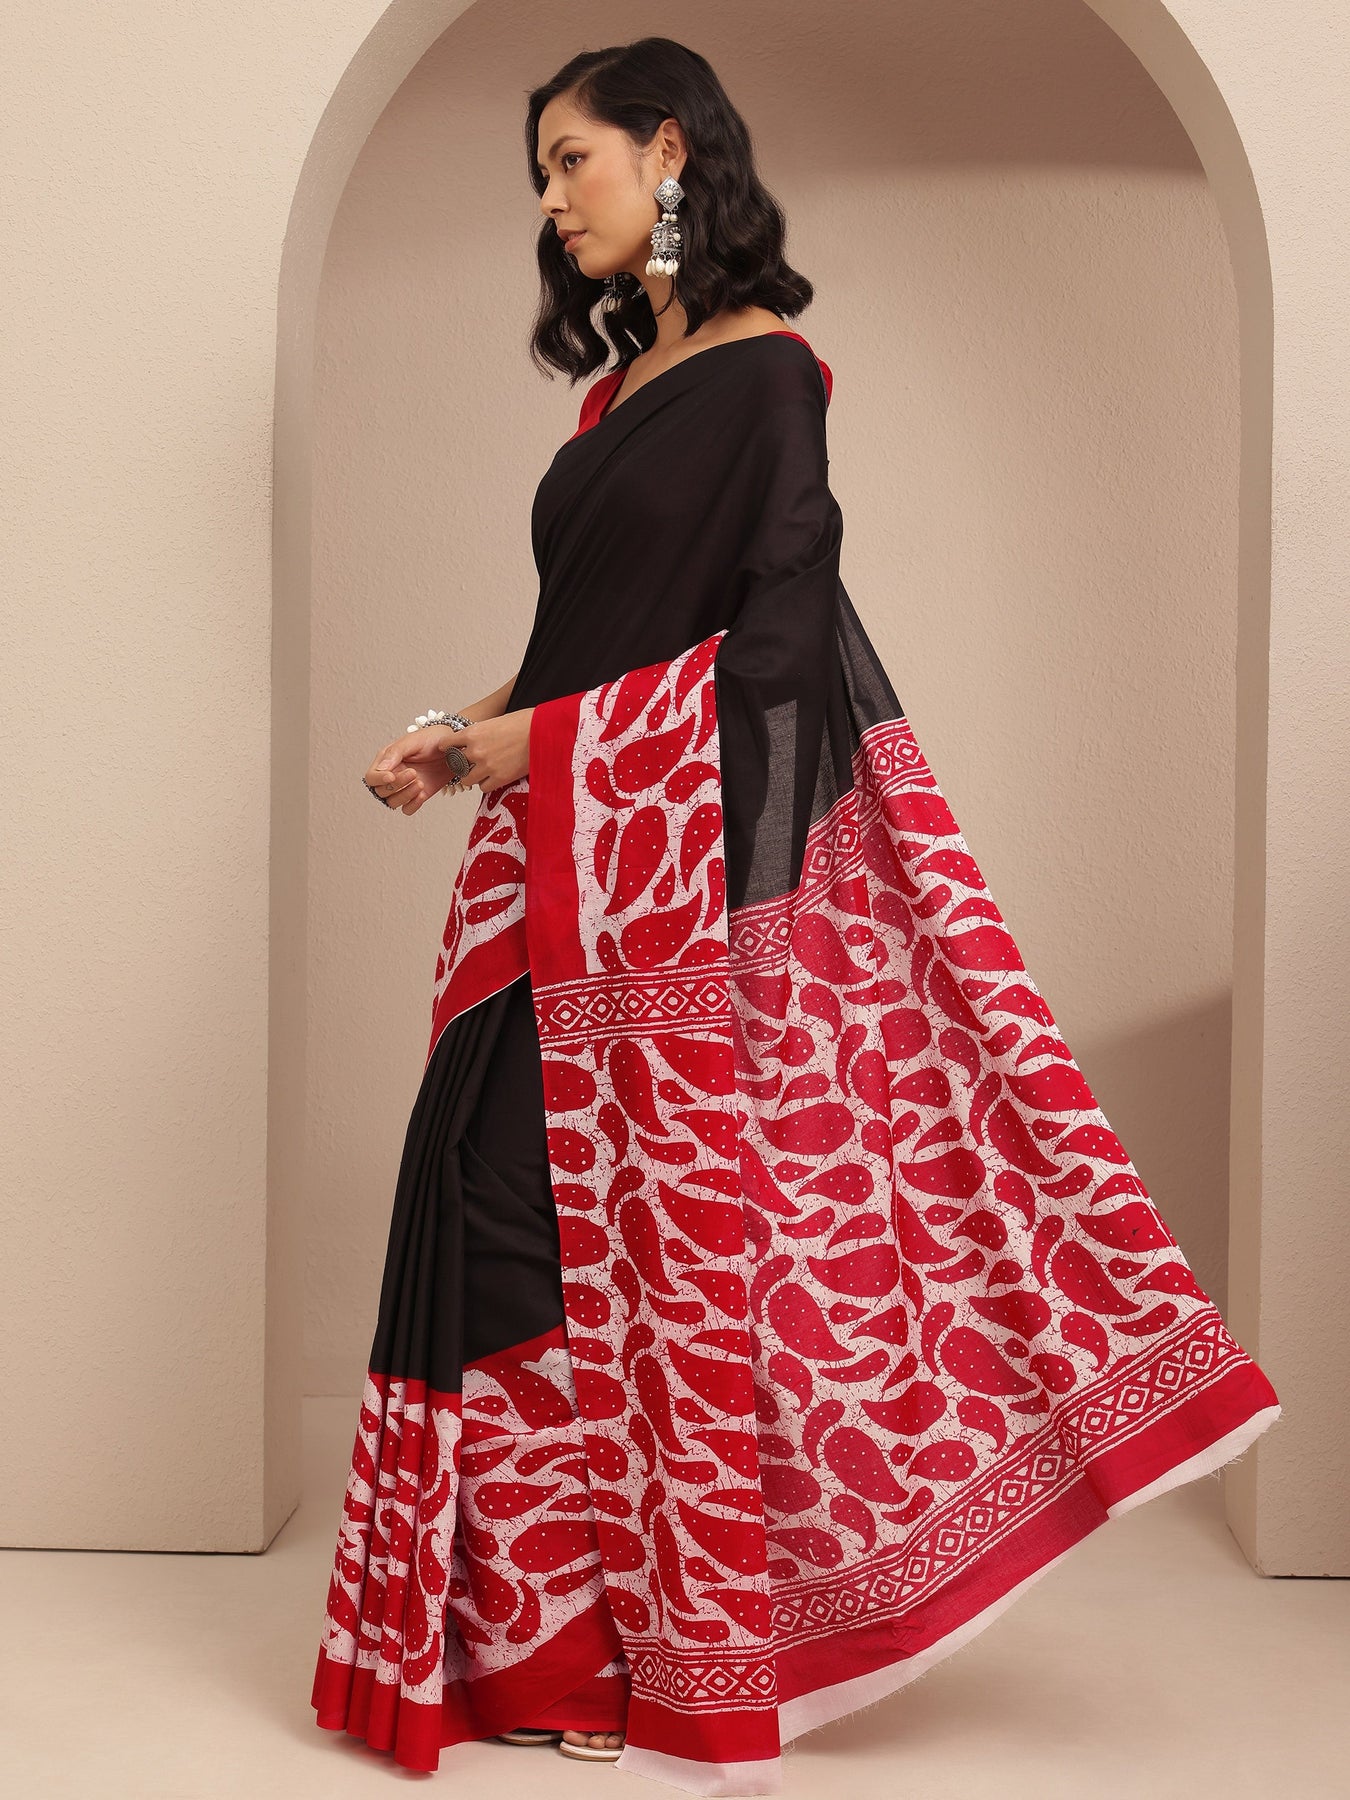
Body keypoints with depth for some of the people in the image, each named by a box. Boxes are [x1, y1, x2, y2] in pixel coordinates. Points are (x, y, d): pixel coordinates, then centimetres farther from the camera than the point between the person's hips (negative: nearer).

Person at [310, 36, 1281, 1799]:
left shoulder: (765, 370, -5)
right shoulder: (623, 387, 18)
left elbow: (774, 641, -12)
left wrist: (543, 744, -11)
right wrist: (471, 732, 5)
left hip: (692, 870, -7)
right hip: (570, 864, 7)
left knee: (673, 1227, -2)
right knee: (519, 1204, 3)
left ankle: (664, 1655, 9)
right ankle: (552, 1635, 13)